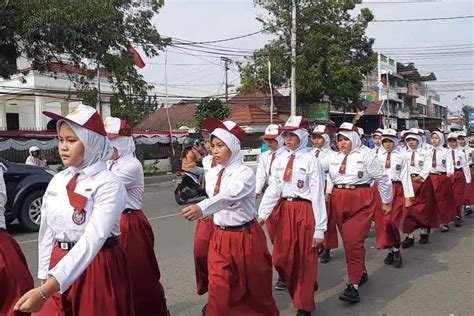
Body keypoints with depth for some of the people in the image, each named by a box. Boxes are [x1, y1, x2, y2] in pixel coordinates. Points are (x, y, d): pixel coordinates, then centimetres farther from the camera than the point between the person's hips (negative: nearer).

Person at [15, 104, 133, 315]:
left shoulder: (109, 184, -18)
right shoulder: (57, 181, 1)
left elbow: (92, 240, -27)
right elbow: (47, 232, 8)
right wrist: (45, 278, 6)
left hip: (98, 269, -5)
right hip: (59, 268, 5)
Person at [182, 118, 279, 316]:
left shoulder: (245, 174, -18)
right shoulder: (212, 176, 3)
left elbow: (229, 196, -37)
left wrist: (202, 208, -52)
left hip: (246, 238, -5)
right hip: (220, 239, 5)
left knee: (255, 289, 13)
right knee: (220, 293, 3)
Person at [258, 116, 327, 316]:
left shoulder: (311, 161, -10)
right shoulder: (280, 159, 6)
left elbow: (317, 195, -11)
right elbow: (273, 188, 3)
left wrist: (320, 228, -12)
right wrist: (262, 214, -7)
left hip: (304, 212, -5)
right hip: (283, 211, 6)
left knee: (305, 261, 7)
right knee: (281, 259, 12)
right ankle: (298, 293, 39)